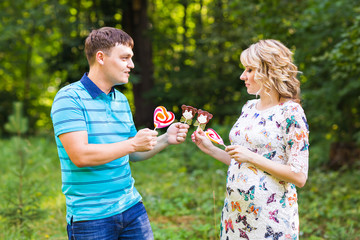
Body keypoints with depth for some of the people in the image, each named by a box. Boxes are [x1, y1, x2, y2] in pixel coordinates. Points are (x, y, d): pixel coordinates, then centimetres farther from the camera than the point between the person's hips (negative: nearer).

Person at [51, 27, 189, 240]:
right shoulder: (69, 98, -11)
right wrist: (133, 143, -17)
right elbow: (80, 155, -21)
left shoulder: (121, 100, 12)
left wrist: (165, 140, 2)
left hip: (132, 207, 6)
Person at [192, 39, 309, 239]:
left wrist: (251, 157, -17)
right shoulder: (249, 108, 10)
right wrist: (210, 148, 7)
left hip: (270, 215, -7)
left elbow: (299, 177, -16)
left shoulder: (290, 112, -12)